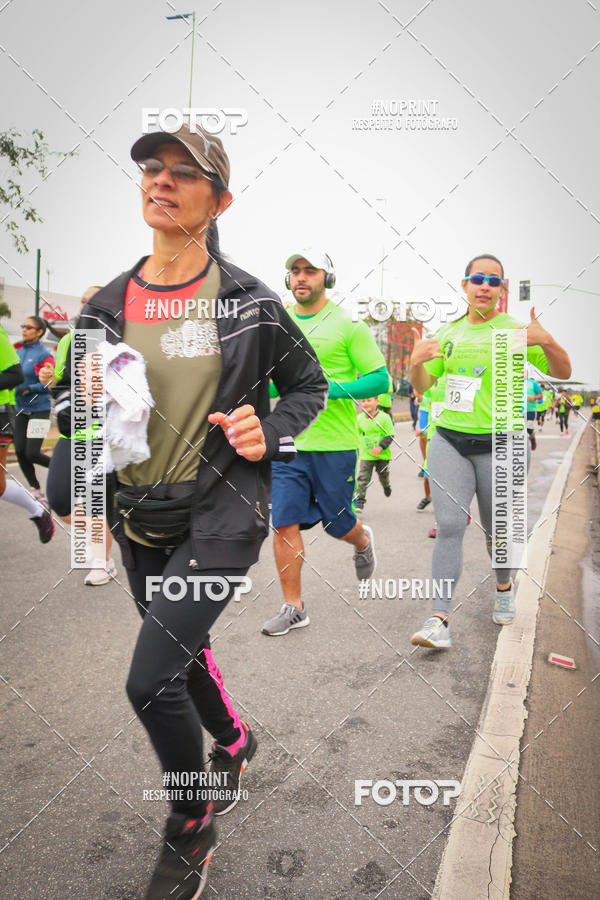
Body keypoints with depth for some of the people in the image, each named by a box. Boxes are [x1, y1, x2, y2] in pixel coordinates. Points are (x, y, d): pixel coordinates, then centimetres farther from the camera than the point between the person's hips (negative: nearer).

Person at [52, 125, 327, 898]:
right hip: (140, 520, 5)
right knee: (180, 655, 22)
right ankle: (233, 742, 54)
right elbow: (70, 404, 11)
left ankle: (189, 832, 20)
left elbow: (308, 384, 5)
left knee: (150, 681, -11)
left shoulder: (248, 301, -6)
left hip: (221, 514, -5)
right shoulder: (107, 306, 3)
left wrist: (269, 431, -14)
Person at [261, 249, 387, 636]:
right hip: (288, 442, 4)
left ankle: (363, 541, 47)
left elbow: (380, 379, -7)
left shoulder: (348, 325, -4)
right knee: (285, 524, 0)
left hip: (335, 444, -3)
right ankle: (293, 608, 15)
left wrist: (330, 389, -20)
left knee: (337, 523, 9)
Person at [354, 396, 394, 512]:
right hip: (366, 455, 1)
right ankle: (359, 501, -4)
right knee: (363, 478, -7)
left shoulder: (384, 417, -11)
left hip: (382, 455, -1)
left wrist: (380, 447, -21)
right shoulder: (359, 419, -3)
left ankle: (386, 486, 52)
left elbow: (390, 436, -10)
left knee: (383, 475, 20)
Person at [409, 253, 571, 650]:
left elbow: (563, 373, -5)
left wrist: (547, 342, -25)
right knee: (449, 526, -9)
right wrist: (416, 361, -9)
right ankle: (440, 620, -8)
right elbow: (423, 386, 13)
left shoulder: (515, 330, -1)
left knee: (497, 529, 10)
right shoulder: (449, 333, 10)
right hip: (449, 440, 2)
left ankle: (504, 588, 41)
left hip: (498, 445, -2)